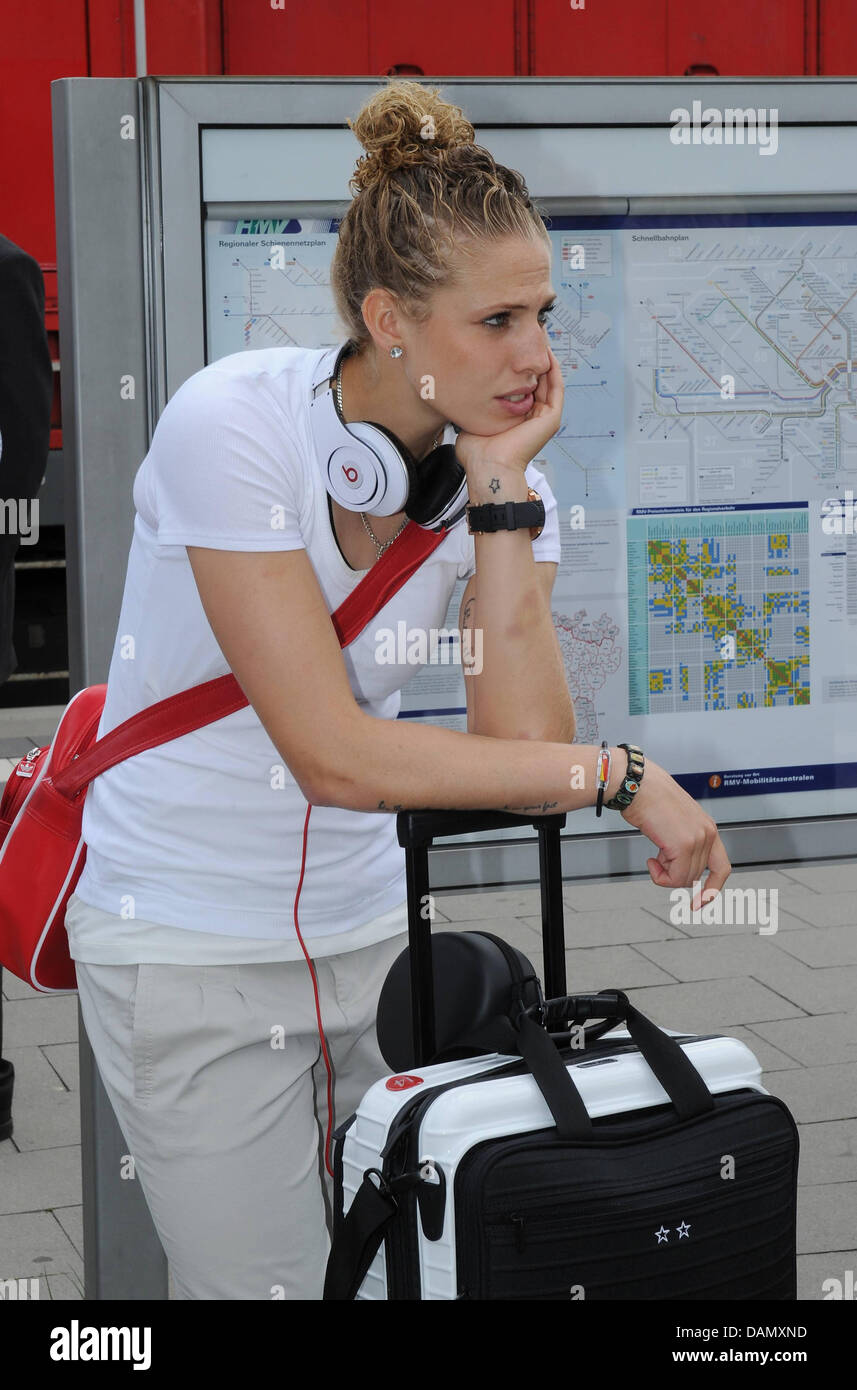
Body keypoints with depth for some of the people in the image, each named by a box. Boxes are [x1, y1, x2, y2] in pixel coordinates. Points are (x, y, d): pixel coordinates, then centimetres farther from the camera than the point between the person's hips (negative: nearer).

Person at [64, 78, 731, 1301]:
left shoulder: (504, 465, -5)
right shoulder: (234, 423, -22)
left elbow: (524, 742, -18)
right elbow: (334, 754, -27)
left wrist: (500, 491, -21)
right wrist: (621, 773, -24)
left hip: (369, 923, 5)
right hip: (193, 953, -5)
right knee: (265, 1284, 0)